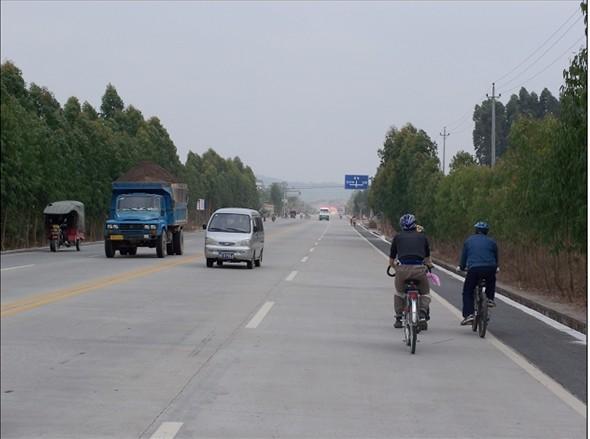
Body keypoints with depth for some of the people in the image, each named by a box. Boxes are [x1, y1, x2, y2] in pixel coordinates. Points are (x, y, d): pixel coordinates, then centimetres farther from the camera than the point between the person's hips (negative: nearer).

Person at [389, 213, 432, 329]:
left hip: (403, 269, 0)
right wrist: (429, 265, 52)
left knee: (399, 293, 26)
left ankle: (398, 319, 22)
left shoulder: (398, 237, 18)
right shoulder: (422, 236, 20)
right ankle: (423, 314, -2)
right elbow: (427, 258, 32)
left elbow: (391, 260, 22)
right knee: (425, 293, 20)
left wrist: (394, 267, 43)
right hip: (419, 269, 0)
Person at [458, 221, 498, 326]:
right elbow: (496, 258, 25)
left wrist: (461, 267, 37)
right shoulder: (491, 242, 17)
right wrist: (495, 268, 44)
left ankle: (468, 315, -5)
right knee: (491, 282, 37)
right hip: (490, 269, 2)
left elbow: (464, 256, 20)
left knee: (467, 292, 10)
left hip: (474, 269, -2)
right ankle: (490, 298, 20)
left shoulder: (469, 240, 17)